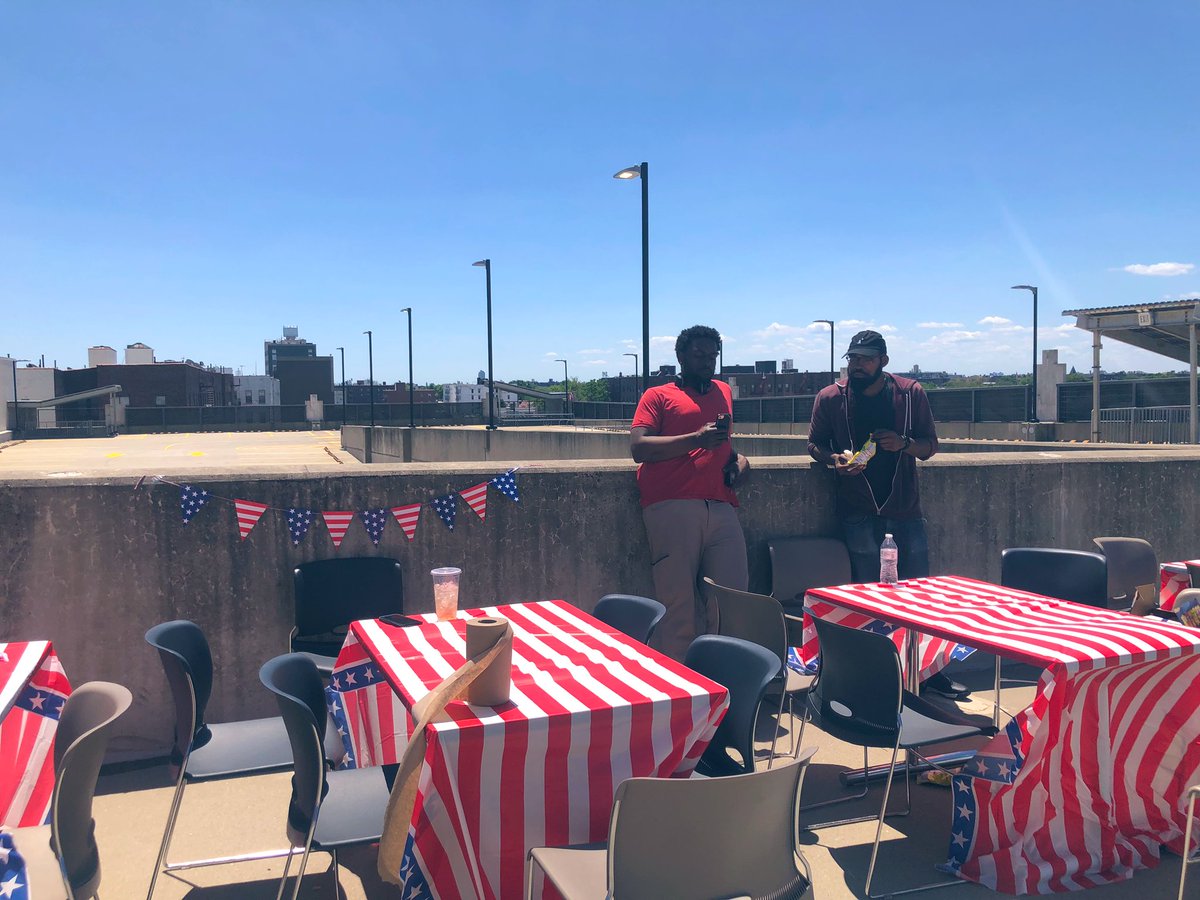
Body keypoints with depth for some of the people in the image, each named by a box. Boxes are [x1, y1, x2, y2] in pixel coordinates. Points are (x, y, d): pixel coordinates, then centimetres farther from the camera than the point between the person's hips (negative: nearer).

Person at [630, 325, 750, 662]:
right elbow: (638, 448, -4)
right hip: (673, 508, -5)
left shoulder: (723, 392, 28)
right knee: (678, 603, -8)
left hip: (721, 507, 5)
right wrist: (696, 439, -12)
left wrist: (737, 458, 19)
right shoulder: (658, 396, 11)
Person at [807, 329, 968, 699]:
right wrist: (834, 458, -14)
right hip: (858, 509, -1)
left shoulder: (911, 394, 0)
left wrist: (905, 443, -16)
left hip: (905, 505, 1)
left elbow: (930, 445, 5)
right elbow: (814, 444, 8)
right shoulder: (830, 398, -2)